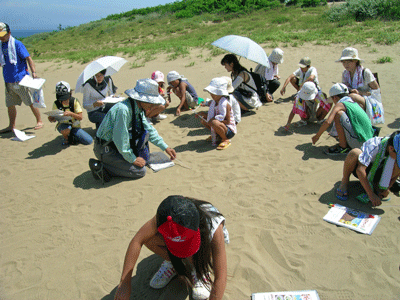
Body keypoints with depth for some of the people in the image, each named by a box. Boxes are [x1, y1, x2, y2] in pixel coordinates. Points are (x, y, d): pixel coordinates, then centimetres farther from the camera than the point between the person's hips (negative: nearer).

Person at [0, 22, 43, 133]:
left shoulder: (17, 44, -5)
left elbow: (28, 58, -10)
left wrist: (33, 72, -20)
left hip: (20, 79, -6)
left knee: (31, 102, 1)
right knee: (10, 104, 10)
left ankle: (39, 121, 14)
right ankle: (11, 126, 20)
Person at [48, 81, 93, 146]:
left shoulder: (74, 101, -12)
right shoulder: (56, 104, -8)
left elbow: (80, 117, -19)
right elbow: (54, 118, -3)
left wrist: (71, 113, -39)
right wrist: (52, 119, -29)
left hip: (75, 126, 1)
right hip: (63, 125, -1)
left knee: (89, 141, -15)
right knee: (65, 130, -40)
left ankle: (72, 137, 13)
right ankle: (66, 138, 0)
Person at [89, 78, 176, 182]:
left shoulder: (139, 109, -1)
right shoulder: (123, 109, -30)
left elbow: (150, 130, 12)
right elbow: (120, 139, -27)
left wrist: (165, 147, 11)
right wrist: (132, 159, -16)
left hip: (117, 143, 9)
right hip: (105, 149, -9)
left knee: (145, 131, 6)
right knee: (140, 170, -12)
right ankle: (100, 167, -8)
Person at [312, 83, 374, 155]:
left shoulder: (340, 104, -7)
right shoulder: (354, 103, 18)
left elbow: (328, 122, -21)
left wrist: (317, 136, -7)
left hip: (359, 143, -9)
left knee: (338, 114, -14)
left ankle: (343, 147, -8)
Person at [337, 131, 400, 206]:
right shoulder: (374, 146, -35)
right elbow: (360, 170, -43)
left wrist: (387, 188, -15)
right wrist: (371, 194, -43)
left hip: (377, 173, 4)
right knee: (355, 153, -39)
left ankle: (378, 186, -3)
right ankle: (344, 181, -15)